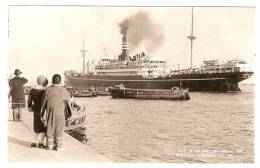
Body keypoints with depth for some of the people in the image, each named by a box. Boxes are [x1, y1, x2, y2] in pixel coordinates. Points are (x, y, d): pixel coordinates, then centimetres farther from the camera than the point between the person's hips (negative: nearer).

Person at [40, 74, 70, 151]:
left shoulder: (48, 90, -8)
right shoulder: (63, 90, -10)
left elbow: (43, 102, -3)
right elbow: (68, 98, 9)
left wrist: (42, 113, 8)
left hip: (49, 113, 2)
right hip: (59, 113, -2)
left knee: (50, 128, 12)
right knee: (59, 129, 7)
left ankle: (50, 145, 20)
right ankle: (59, 145, 11)